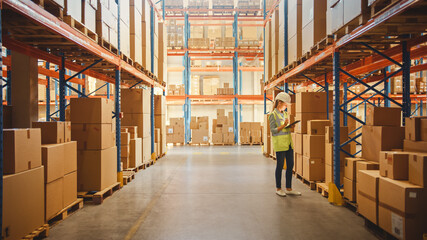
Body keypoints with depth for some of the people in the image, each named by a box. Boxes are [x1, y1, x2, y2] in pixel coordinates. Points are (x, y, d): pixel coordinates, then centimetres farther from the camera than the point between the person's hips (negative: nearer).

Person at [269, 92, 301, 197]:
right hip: (279, 143, -7)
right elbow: (273, 130, -11)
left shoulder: (285, 114, 16)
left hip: (288, 142, 7)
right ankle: (278, 188, 12)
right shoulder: (273, 115, -6)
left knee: (290, 165, 7)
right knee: (280, 166, -1)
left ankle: (289, 189, 16)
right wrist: (283, 126, -22)